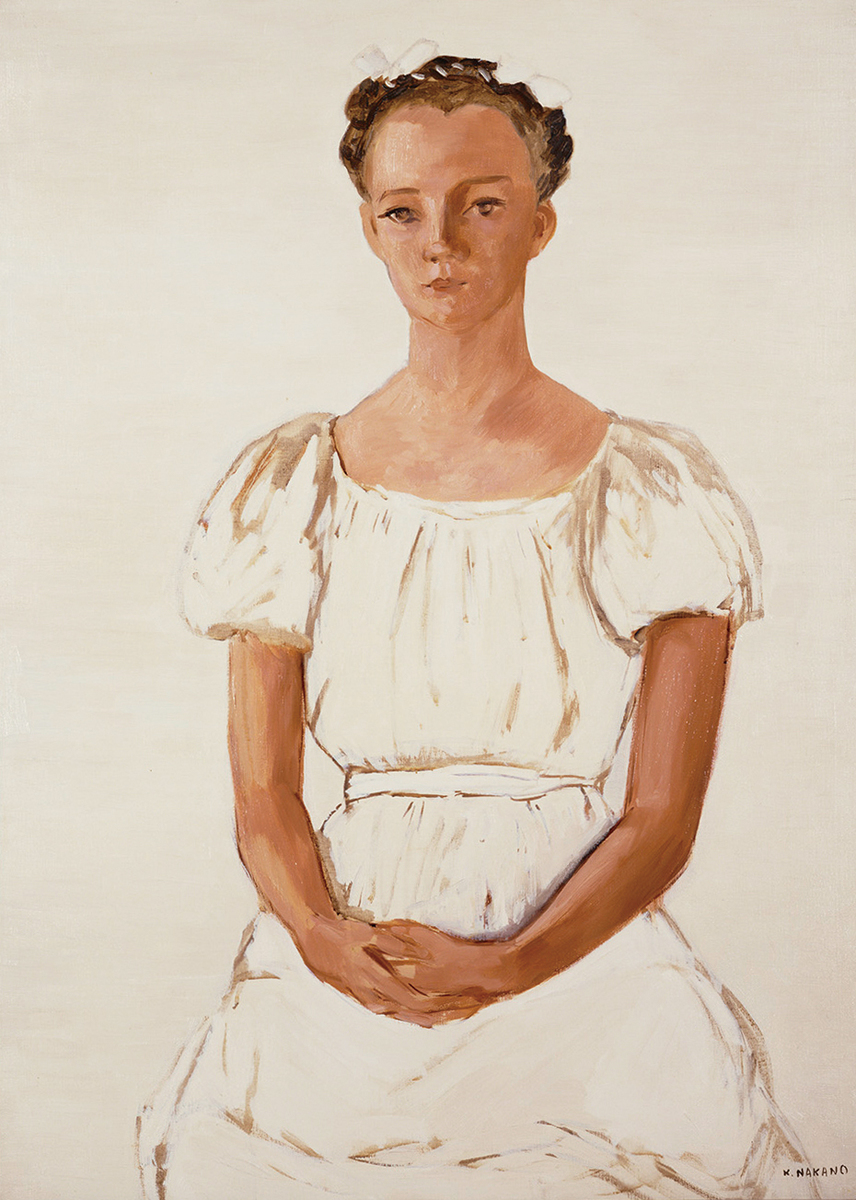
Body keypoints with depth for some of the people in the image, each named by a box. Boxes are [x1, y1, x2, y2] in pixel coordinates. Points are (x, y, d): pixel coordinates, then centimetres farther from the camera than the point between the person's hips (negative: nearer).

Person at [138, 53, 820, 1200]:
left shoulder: (657, 490, -1)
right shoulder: (291, 484, 4)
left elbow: (661, 822, -2)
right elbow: (263, 800, 5)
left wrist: (500, 969, -15)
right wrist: (329, 943, -13)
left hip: (581, 964, 0)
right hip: (342, 977, 1)